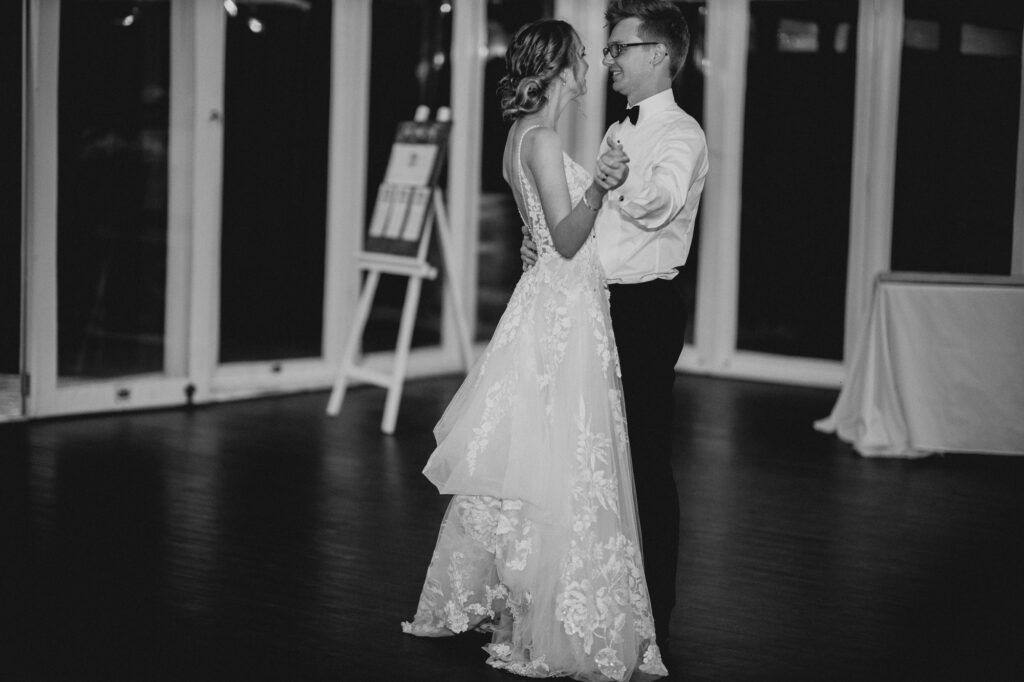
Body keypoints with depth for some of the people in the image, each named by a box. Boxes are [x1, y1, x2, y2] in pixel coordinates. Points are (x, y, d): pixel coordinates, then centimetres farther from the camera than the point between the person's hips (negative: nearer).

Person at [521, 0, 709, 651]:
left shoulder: (681, 134, -11)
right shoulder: (618, 133, 16)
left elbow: (660, 205, -31)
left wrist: (625, 184, -50)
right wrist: (540, 238, 2)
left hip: (648, 308, -8)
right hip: (602, 302, 8)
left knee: (647, 460, -2)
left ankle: (654, 616, 7)